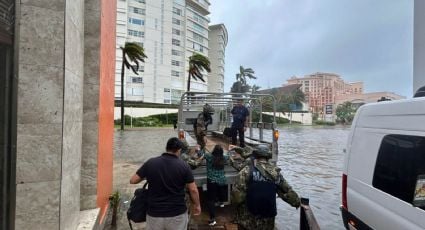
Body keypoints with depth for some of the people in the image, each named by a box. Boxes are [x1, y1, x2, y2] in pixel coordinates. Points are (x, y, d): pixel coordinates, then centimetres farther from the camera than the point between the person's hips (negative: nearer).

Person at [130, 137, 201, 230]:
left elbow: (132, 180, 1)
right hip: (178, 214, -1)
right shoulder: (183, 166, -11)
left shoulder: (150, 163, -7)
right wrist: (197, 205, 8)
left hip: (154, 214, 2)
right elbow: (193, 190, -8)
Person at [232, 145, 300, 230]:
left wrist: (237, 201, 2)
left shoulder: (247, 170, -14)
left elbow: (238, 192, -19)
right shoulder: (275, 173, 0)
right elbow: (287, 191, 12)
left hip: (248, 219, -3)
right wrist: (297, 202, 29)